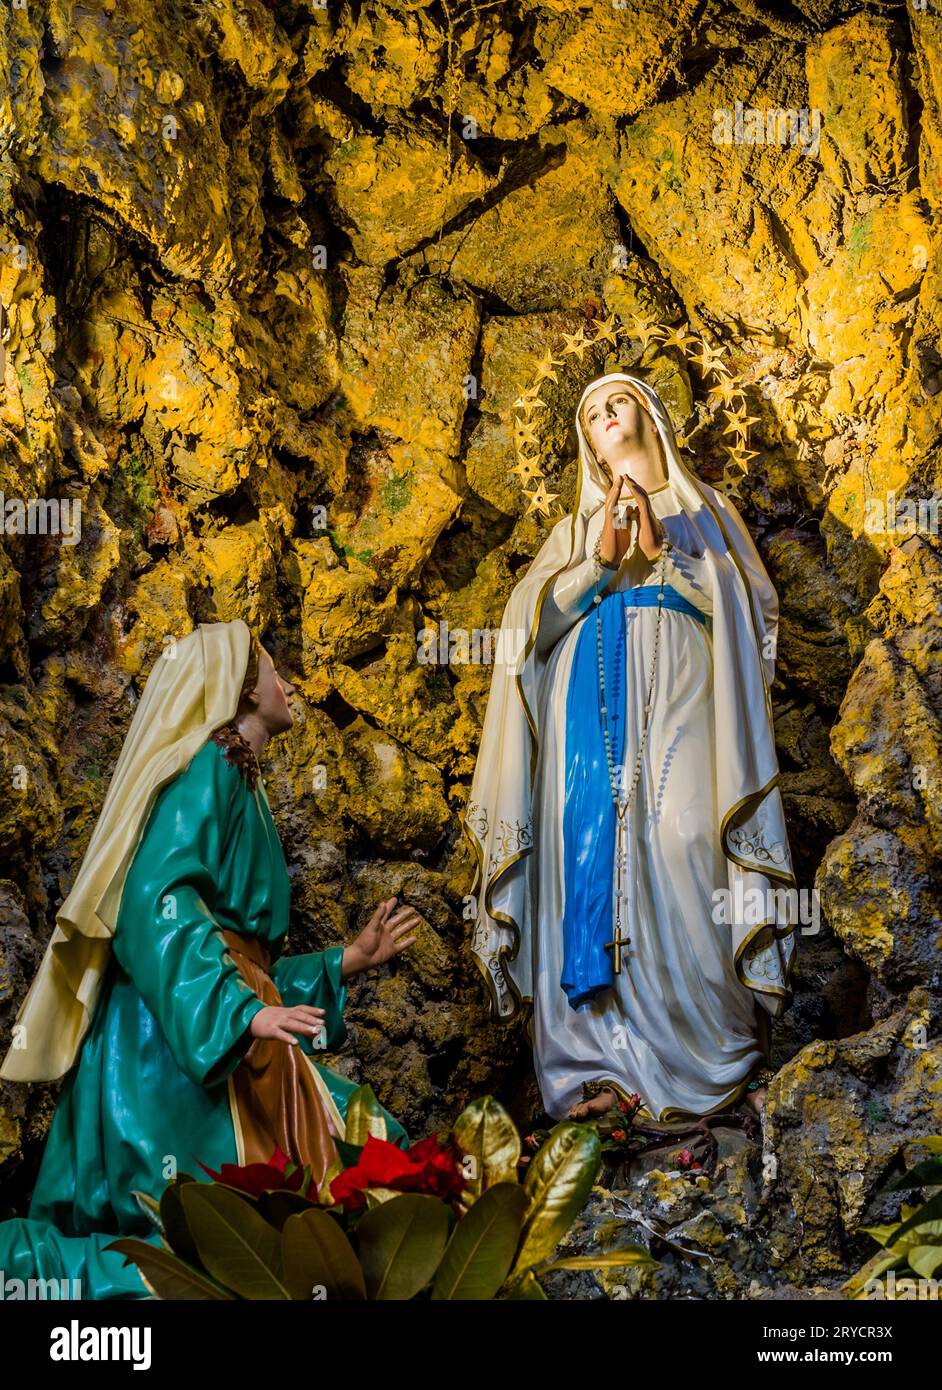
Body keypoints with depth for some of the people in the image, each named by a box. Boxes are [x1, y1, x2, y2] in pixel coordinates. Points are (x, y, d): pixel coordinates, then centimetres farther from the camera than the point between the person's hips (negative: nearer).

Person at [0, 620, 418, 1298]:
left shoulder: (241, 785, 22)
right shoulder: (207, 767, -6)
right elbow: (155, 904, -22)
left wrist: (349, 961, 23)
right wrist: (242, 1013, -30)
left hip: (236, 1047, 10)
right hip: (177, 1044, -10)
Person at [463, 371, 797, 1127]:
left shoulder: (703, 510, 21)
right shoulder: (576, 527, 26)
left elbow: (736, 603, 6)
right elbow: (532, 614, 10)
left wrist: (657, 546, -4)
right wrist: (601, 559, -4)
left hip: (675, 700, -2)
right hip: (591, 707, 2)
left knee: (677, 852, -17)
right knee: (590, 856, -10)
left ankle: (703, 1058, -13)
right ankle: (600, 1063, -10)